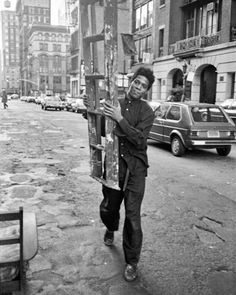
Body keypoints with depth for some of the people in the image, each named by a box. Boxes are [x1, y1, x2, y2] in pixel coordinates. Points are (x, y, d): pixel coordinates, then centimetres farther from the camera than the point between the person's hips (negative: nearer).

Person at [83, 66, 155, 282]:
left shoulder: (147, 112, -5)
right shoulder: (115, 104, 6)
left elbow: (140, 139, -18)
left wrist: (120, 119, -25)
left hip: (135, 168, -3)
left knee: (132, 217, -1)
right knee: (107, 208, 16)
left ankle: (132, 262, 17)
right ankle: (111, 229, 53)